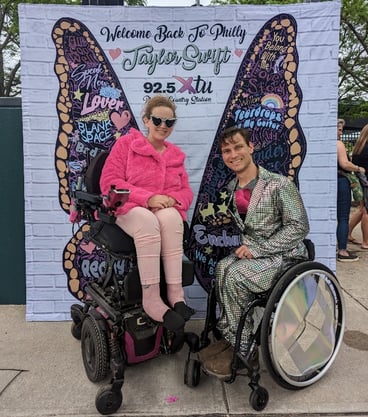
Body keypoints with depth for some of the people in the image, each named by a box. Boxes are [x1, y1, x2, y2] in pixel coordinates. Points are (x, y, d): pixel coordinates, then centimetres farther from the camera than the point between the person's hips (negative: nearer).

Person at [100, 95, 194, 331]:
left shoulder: (176, 154, 17)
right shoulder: (127, 143, 4)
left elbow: (186, 191, 13)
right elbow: (109, 182, -8)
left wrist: (172, 199, -13)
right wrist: (148, 197, -20)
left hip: (166, 211, 3)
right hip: (128, 208, -3)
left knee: (171, 218, -34)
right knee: (149, 222, -38)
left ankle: (175, 293, -33)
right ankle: (151, 299, -35)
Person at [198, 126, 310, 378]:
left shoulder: (279, 184, -14)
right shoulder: (233, 188, 7)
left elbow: (300, 227, -15)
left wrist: (257, 249, -20)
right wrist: (246, 247, -4)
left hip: (284, 255, -6)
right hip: (253, 251, 6)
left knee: (234, 275, -27)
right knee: (223, 267, -23)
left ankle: (239, 348, -9)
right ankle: (229, 337, -10)